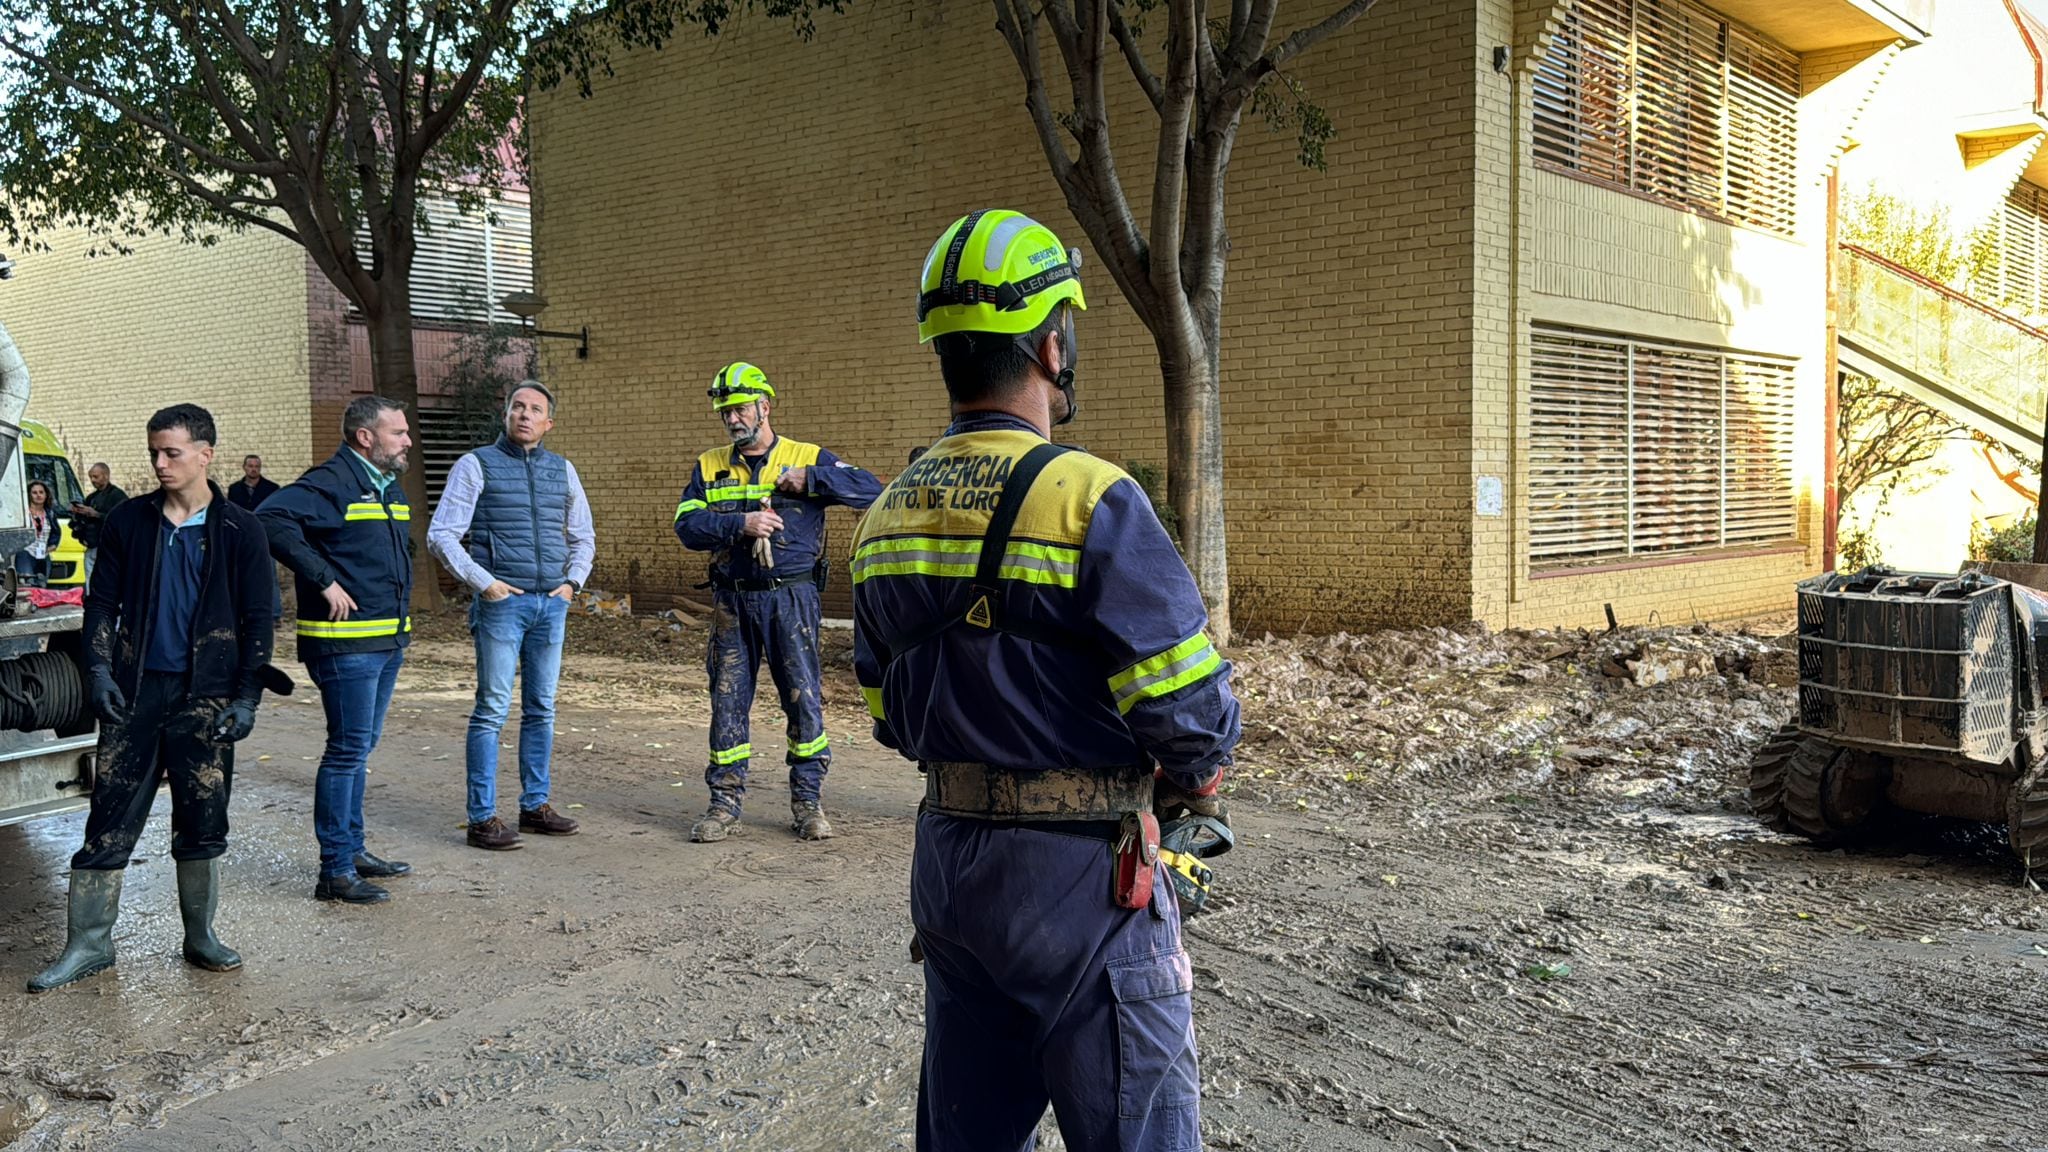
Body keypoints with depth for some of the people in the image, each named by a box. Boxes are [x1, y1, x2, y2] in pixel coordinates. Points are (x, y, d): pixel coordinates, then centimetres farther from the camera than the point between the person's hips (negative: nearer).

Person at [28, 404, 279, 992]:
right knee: (111, 817, 3)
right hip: (134, 690, 2)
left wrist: (247, 698, -5)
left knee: (202, 821, 5)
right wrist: (99, 671, -3)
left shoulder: (239, 530, 0)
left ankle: (200, 937, 19)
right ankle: (88, 944, 13)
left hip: (205, 695, -1)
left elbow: (256, 619, 1)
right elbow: (101, 603, 9)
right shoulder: (128, 521, 6)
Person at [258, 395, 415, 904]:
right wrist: (324, 580, -25)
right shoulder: (330, 484, -13)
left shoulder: (391, 489, 16)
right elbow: (270, 519, -27)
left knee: (359, 748, 17)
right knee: (348, 749, -6)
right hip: (346, 644, -9)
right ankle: (335, 871, 1)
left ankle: (353, 849, 28)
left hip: (389, 640, 9)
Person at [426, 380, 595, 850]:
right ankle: (482, 818, 2)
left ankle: (535, 805, 20)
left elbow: (583, 537, 23)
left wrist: (573, 582, 10)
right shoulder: (476, 466, -1)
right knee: (493, 710, -4)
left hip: (552, 602, 5)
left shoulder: (562, 470, 12)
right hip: (501, 601, -4)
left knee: (541, 709, 10)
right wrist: (484, 583, -11)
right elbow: (441, 535, -5)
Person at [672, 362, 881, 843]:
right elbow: (687, 525, -3)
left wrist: (809, 479, -18)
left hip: (791, 598, -2)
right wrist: (740, 524, -18)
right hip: (732, 600, 3)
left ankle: (808, 801, 15)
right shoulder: (709, 467, 10)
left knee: (804, 698, 2)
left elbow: (871, 489, -9)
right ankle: (725, 803, 16)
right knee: (727, 700, 6)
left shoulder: (808, 458, 2)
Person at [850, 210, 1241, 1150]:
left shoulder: (888, 514, 5)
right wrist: (1194, 778, 2)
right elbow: (1190, 708, -18)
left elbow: (890, 714, 11)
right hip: (1082, 874, -7)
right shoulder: (1090, 500, -18)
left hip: (945, 860, 7)